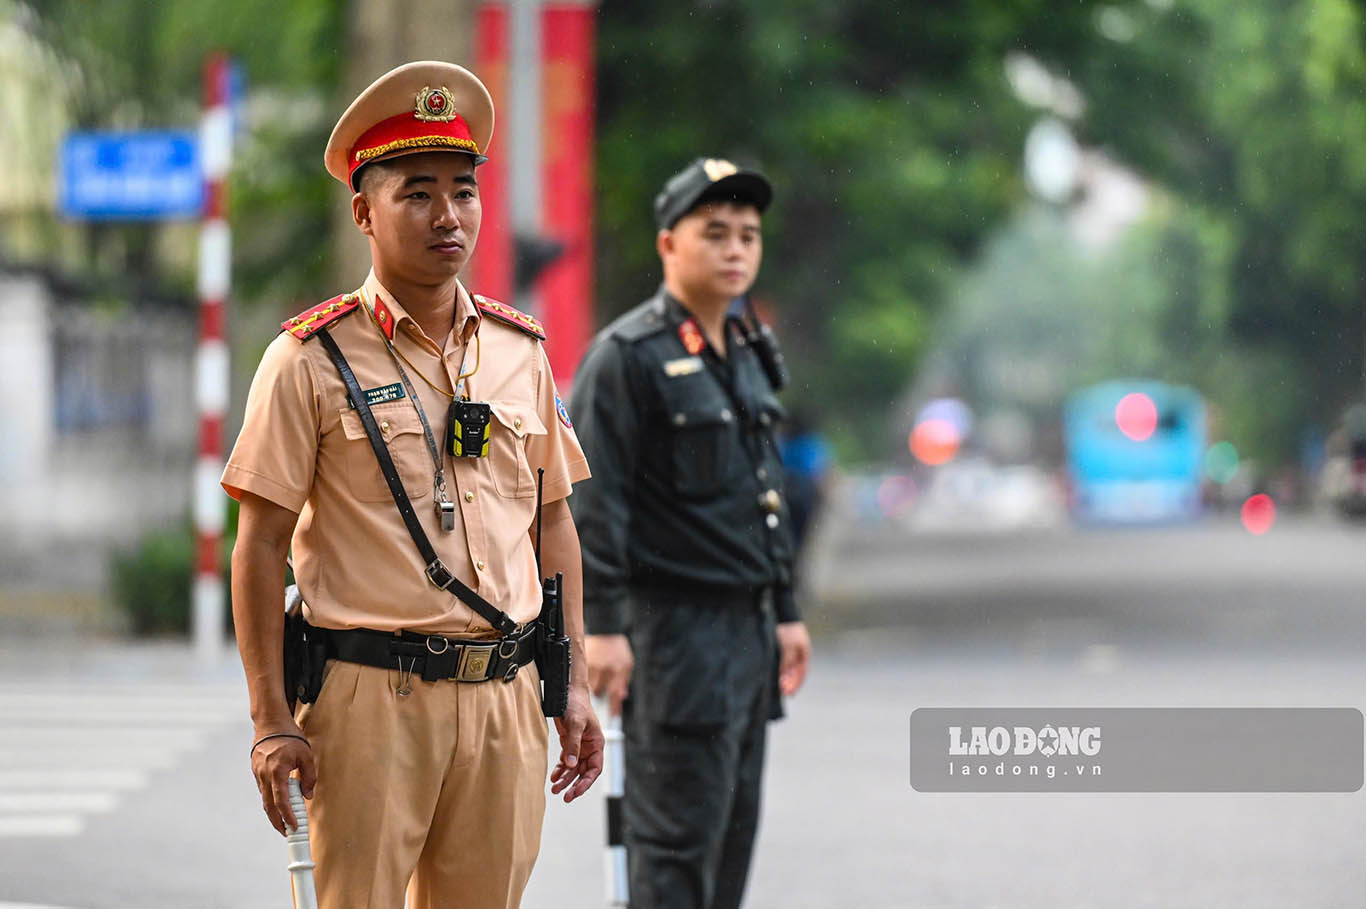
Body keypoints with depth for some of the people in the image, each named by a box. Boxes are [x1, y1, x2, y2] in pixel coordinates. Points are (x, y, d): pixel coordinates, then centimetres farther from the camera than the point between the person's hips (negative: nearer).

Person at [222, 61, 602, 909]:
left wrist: (574, 684, 12)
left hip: (504, 698, 4)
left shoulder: (519, 351, 11)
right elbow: (261, 545, -4)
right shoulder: (312, 361, -3)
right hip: (372, 699, -4)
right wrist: (272, 719, -9)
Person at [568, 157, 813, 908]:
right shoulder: (626, 355, -11)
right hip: (673, 627, -9)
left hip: (746, 625, 9)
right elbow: (593, 497, -16)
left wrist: (785, 612, 21)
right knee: (678, 832, -8)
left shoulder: (745, 354, 16)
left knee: (734, 826, 11)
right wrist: (602, 625, -21)